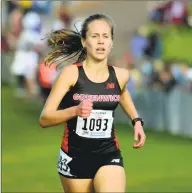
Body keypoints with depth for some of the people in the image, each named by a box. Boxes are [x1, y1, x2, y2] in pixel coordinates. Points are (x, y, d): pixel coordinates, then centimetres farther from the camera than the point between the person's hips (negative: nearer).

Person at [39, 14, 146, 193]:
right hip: (74, 157, -2)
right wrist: (75, 110, -31)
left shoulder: (120, 76, 0)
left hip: (109, 157, 2)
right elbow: (44, 119, -15)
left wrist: (137, 121, 15)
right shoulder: (71, 73, -12)